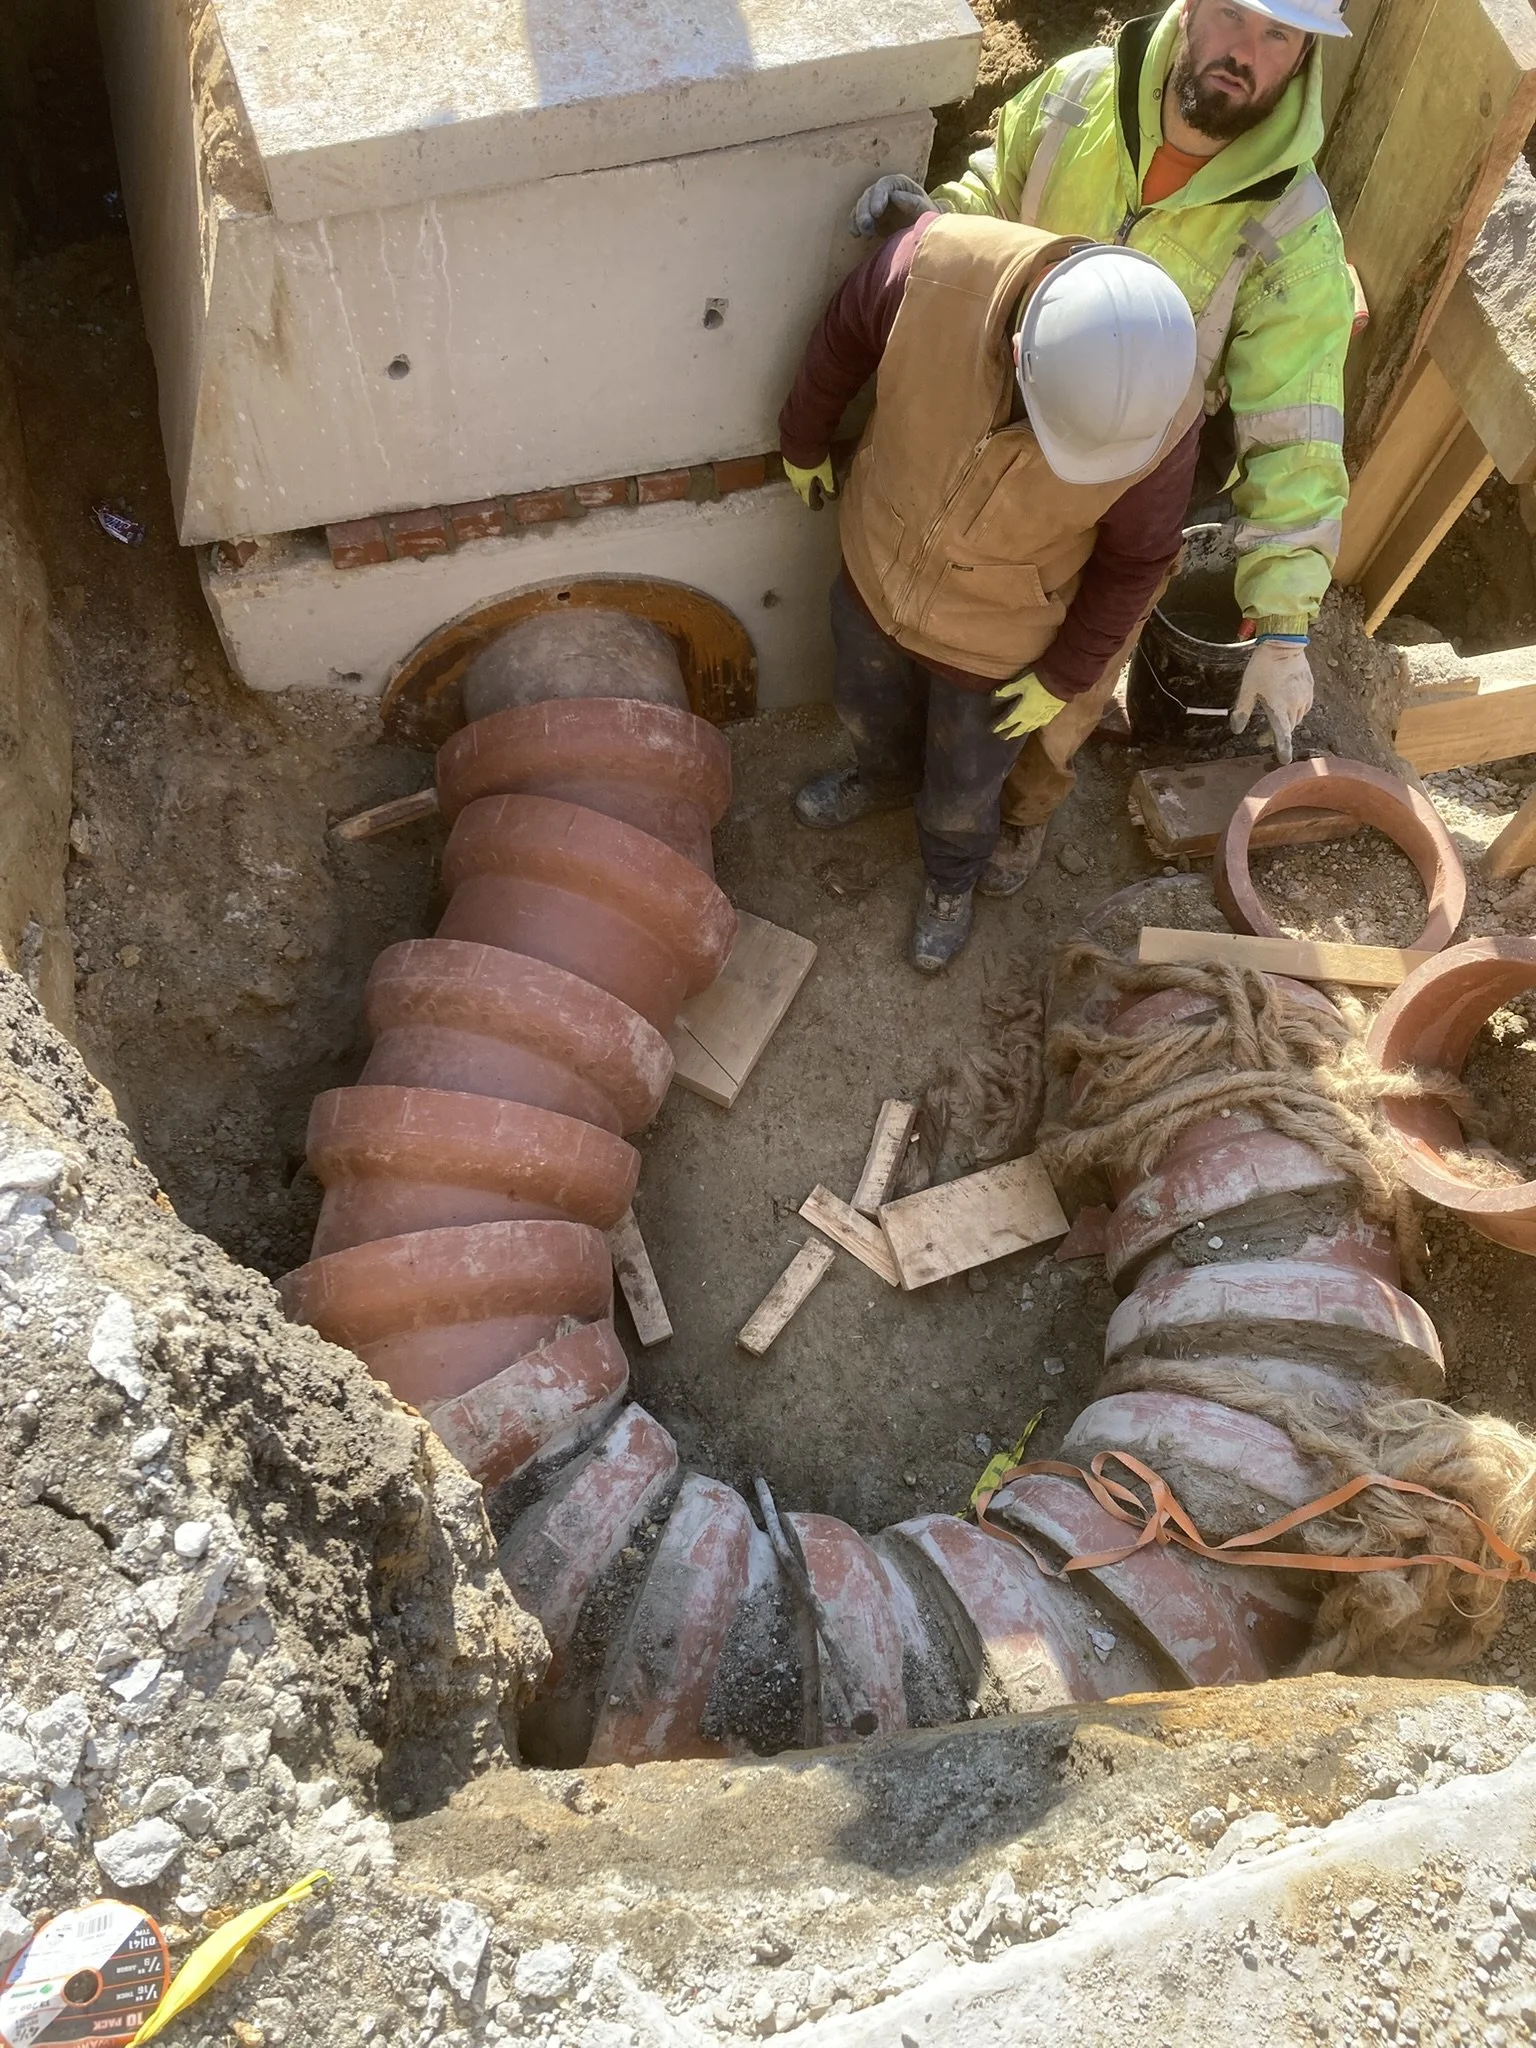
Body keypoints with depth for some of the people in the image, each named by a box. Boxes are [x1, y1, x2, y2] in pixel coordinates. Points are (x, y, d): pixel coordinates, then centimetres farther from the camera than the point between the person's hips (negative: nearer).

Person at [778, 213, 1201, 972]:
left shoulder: (1160, 411, -32)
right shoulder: (934, 268, -34)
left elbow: (1135, 559, -13)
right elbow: (844, 335, -11)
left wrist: (1067, 676, -5)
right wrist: (803, 442, 5)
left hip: (998, 636, -1)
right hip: (877, 567, 2)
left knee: (962, 790, 21)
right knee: (866, 707, 30)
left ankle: (953, 877, 54)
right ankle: (883, 777, 64)